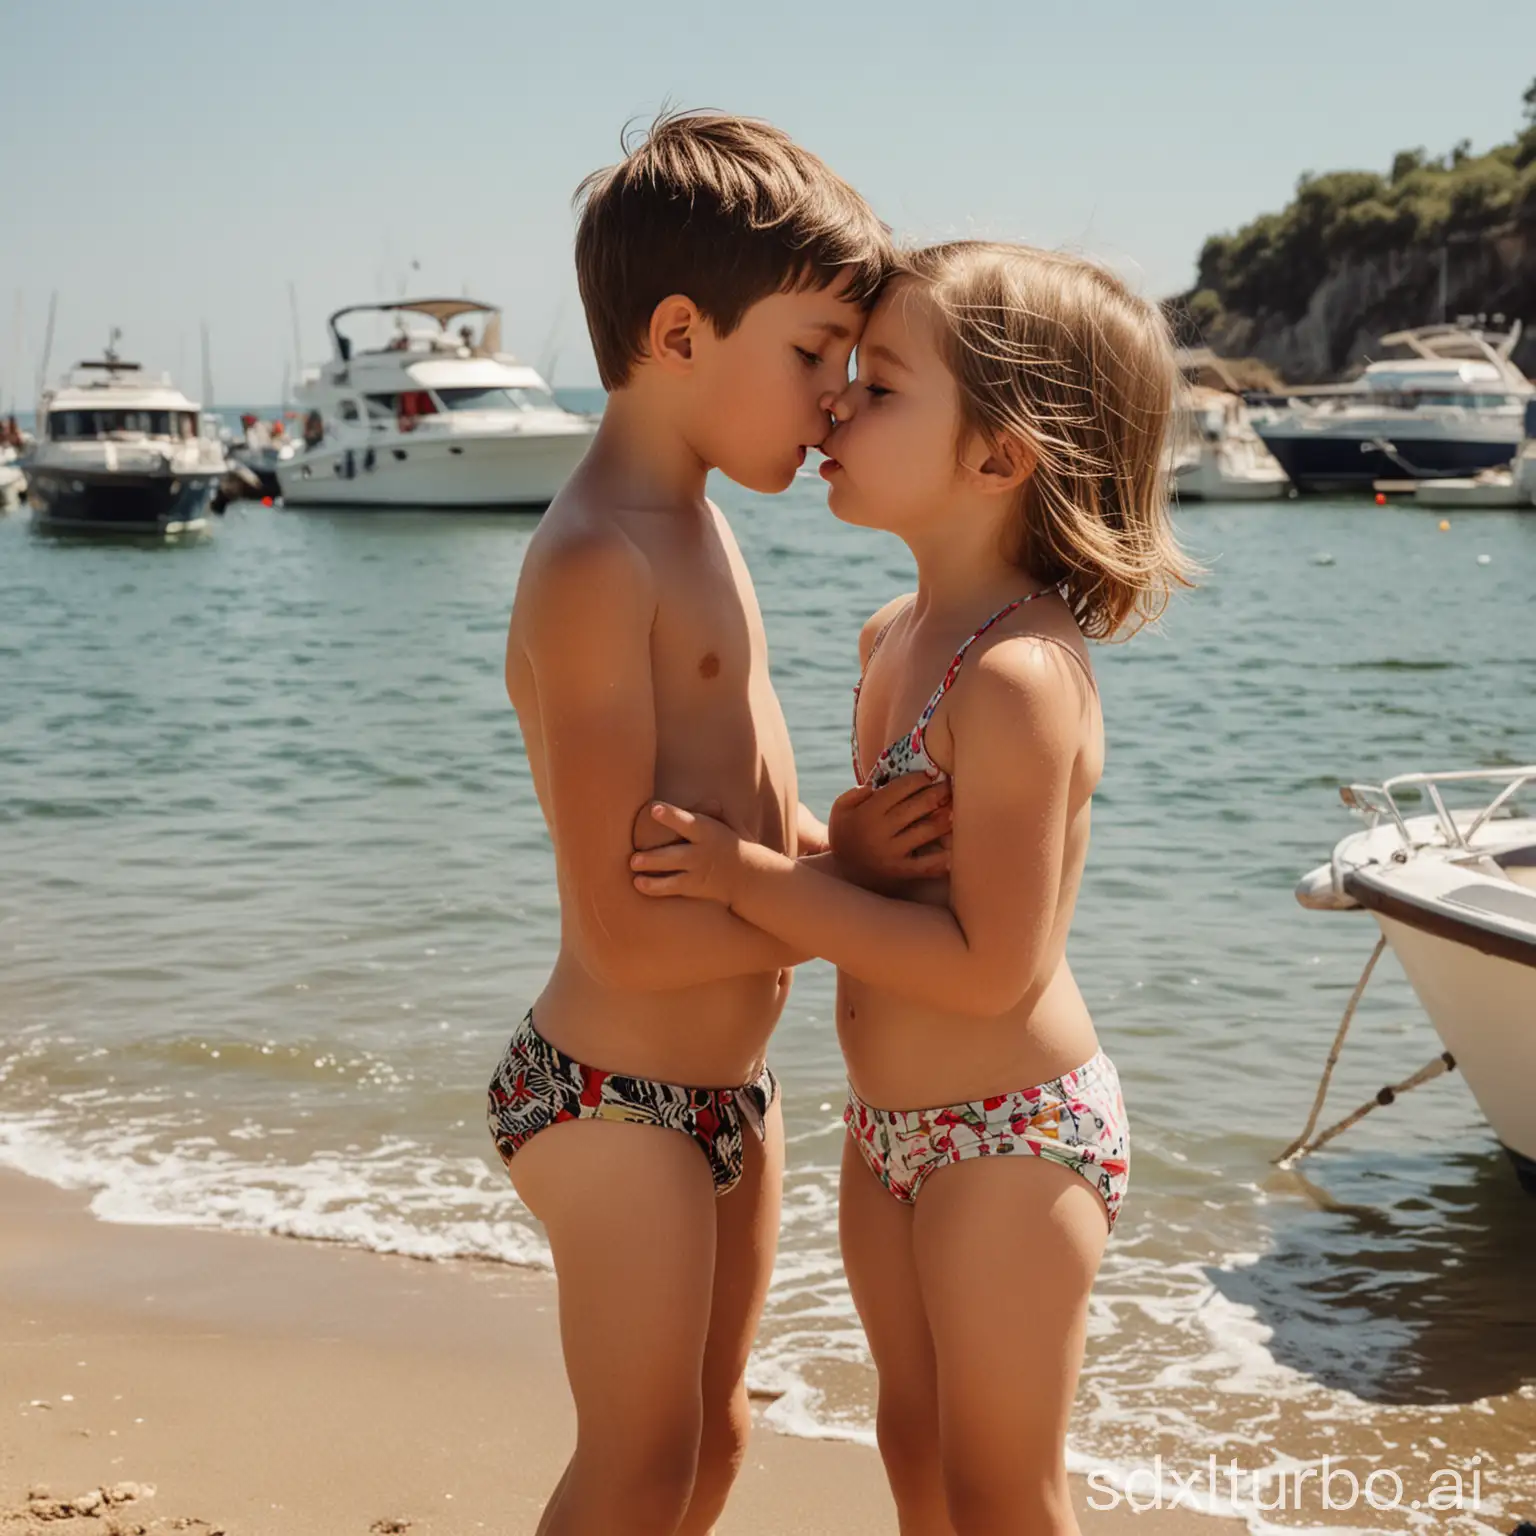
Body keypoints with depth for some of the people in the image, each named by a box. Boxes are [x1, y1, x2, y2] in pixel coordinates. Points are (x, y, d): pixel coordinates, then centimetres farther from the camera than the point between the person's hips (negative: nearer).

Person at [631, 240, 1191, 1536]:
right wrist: (757, 883, -1)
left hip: (1012, 1139, -9)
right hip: (893, 1130, 9)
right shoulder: (895, 637, 5)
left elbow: (989, 964, -27)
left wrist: (753, 879, -23)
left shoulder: (1019, 675, -25)